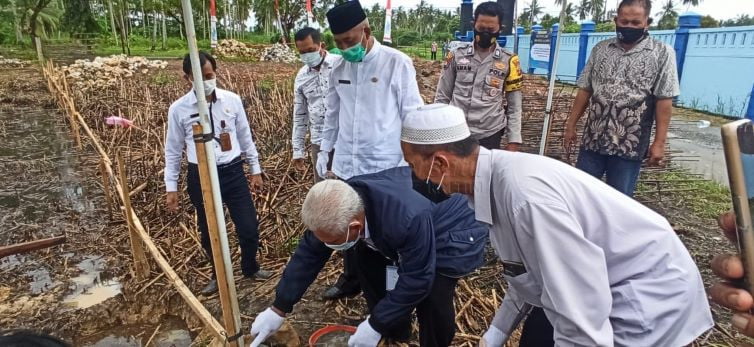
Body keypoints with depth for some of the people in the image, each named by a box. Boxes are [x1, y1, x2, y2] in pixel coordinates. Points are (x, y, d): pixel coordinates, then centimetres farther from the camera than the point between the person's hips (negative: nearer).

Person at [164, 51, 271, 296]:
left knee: (249, 229, 5)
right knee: (209, 235, 14)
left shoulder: (232, 100, -3)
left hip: (233, 173, 1)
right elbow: (173, 150, 3)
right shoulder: (178, 109, -6)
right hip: (201, 177, 0)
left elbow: (245, 137, 6)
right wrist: (171, 187, 3)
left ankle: (250, 268, 37)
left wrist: (256, 170, 9)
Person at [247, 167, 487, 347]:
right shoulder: (336, 209, -23)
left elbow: (416, 279, -32)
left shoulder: (408, 219, -45)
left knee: (433, 300, -23)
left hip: (450, 232, -6)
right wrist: (279, 309, -6)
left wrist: (376, 325, -23)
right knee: (368, 264, 0)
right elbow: (309, 254, -12)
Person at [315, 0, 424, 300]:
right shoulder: (339, 69, 6)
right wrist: (324, 151, 14)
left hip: (385, 168, -5)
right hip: (346, 166, 5)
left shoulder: (397, 63, -10)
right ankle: (351, 278, 41)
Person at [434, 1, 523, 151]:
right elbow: (442, 97, 6)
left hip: (489, 135, 0)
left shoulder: (509, 61, 0)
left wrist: (513, 140, -1)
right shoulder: (457, 56, 1)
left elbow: (514, 105, 4)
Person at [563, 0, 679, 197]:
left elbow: (664, 101, -5)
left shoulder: (662, 53, -2)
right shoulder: (600, 49, 7)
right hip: (593, 140, 3)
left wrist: (659, 142, -9)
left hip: (629, 146, -3)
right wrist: (570, 126, 6)